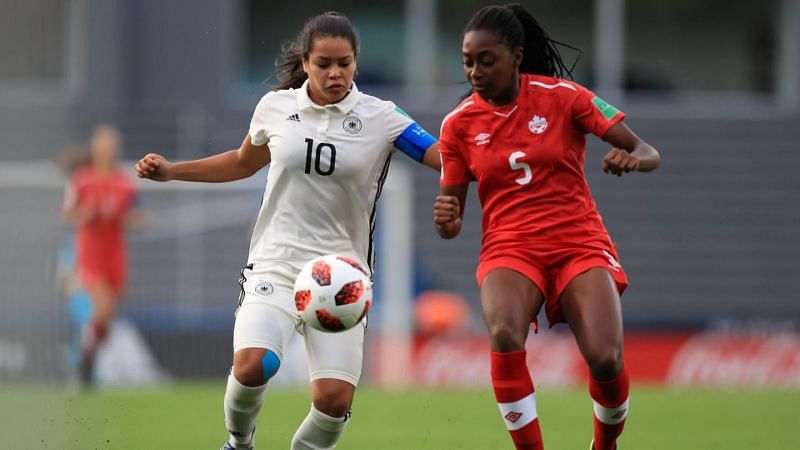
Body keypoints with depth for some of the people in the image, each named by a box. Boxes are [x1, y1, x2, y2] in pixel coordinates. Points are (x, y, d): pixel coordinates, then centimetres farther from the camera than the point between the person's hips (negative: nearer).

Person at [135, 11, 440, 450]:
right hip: (276, 263, 0)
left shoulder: (379, 117, -3)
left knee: (335, 398, -13)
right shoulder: (275, 107, 3)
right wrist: (171, 170, 16)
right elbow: (243, 162, 22)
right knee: (252, 365, -25)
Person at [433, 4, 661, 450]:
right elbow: (452, 224, 7)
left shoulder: (562, 96, -4)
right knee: (504, 336, -33)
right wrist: (445, 220, -18)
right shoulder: (458, 123, 2)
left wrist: (632, 158, -27)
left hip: (580, 243, -1)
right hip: (509, 248, 1)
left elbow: (648, 153, -4)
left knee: (605, 359, -23)